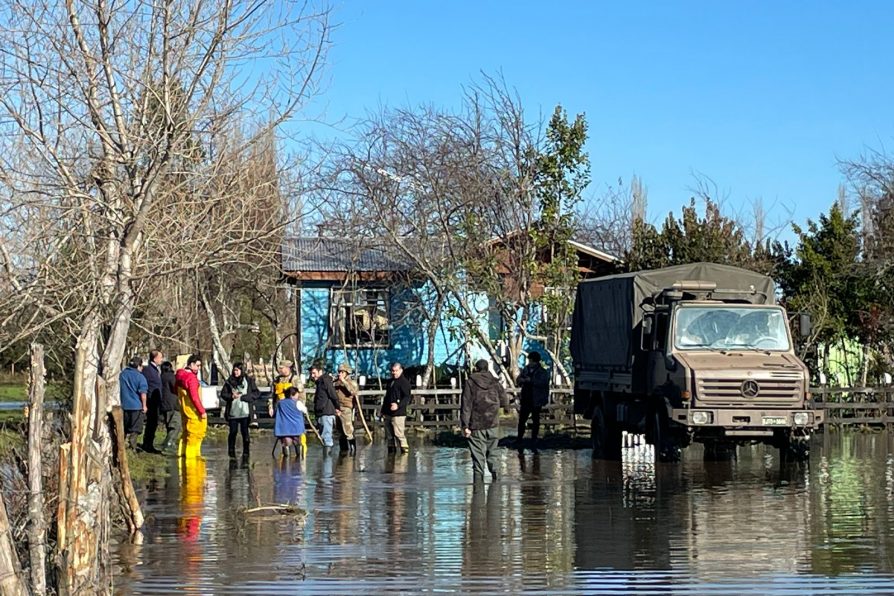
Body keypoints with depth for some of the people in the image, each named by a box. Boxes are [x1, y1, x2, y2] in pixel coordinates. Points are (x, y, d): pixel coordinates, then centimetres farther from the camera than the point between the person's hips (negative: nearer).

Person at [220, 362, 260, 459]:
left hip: (245, 412, -1)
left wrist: (242, 396, -10)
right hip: (232, 412, 1)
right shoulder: (229, 382, 8)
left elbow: (255, 394, -1)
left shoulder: (249, 381, 3)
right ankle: (231, 450, 18)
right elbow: (223, 394, 8)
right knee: (233, 431, 4)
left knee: (245, 431, -2)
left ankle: (246, 451, 5)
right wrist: (232, 396, -11)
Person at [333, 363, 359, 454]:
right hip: (337, 409, 6)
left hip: (346, 409, -6)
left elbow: (353, 391, -22)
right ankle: (343, 449, 20)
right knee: (340, 432, 11)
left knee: (348, 431, -11)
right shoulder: (336, 382, 14)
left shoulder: (351, 382, -2)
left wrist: (344, 381, -21)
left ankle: (353, 448, -4)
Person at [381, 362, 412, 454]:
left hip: (398, 414, -8)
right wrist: (383, 411, 21)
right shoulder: (390, 382, 20)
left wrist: (398, 405, -28)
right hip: (388, 414, 8)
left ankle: (405, 449, -12)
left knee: (399, 434, -14)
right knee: (389, 435, 10)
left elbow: (407, 397, -15)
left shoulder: (404, 382, -6)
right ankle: (391, 451, 17)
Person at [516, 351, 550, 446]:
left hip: (536, 401, -4)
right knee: (521, 420, 2)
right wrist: (521, 380, -9)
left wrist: (530, 380, -26)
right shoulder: (525, 370, 11)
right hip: (526, 400, 4)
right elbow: (518, 382, 14)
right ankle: (519, 439, 10)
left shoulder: (543, 372, -5)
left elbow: (542, 383, -22)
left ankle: (534, 439, 12)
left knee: (535, 420, 4)